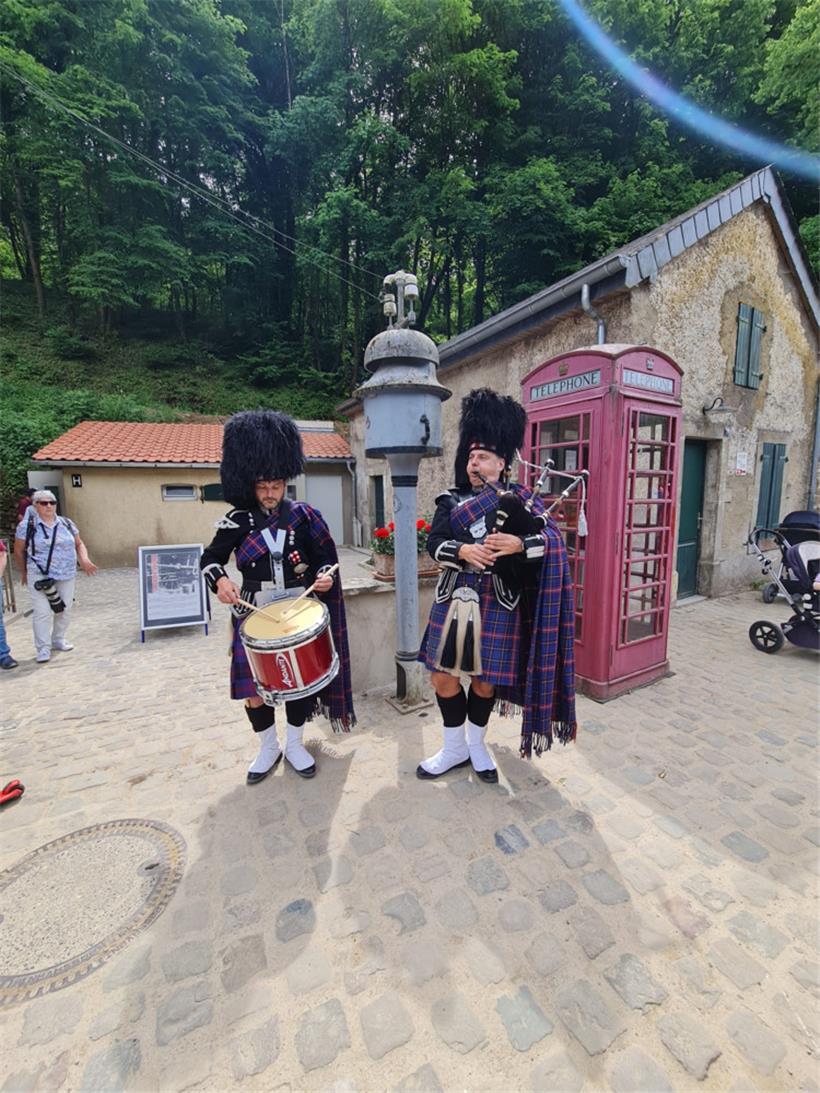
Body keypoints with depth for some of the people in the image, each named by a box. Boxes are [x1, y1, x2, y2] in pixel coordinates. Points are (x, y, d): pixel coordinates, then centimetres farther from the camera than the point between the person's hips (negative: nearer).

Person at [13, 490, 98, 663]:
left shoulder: (66, 523, 7)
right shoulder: (27, 525, -5)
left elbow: (79, 544, 14)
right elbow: (19, 551, 3)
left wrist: (84, 560, -4)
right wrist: (23, 572, 9)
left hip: (67, 576, 4)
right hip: (40, 577, -4)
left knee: (65, 610, 11)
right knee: (42, 612, -4)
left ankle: (58, 640, 29)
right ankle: (43, 648, 5)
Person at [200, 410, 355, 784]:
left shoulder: (304, 515, -3)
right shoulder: (237, 521, -4)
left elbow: (325, 557, 4)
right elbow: (210, 559, 4)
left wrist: (325, 576, -17)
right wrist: (220, 580, -17)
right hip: (254, 615, 0)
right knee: (254, 689, 6)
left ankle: (294, 745, 34)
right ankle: (268, 749, 32)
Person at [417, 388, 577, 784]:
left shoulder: (518, 498, 1)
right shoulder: (450, 500, 6)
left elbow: (550, 540, -8)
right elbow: (434, 542, -7)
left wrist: (518, 544, -27)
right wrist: (463, 551, -26)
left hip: (497, 604, -2)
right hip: (454, 600, 2)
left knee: (485, 680, 11)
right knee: (443, 677, 7)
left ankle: (477, 744, 38)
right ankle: (454, 747, 31)